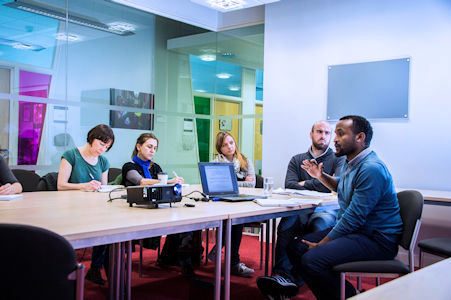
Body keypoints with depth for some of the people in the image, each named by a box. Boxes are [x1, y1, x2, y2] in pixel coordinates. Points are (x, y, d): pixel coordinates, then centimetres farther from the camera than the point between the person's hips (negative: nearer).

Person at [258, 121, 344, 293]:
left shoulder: (338, 159, 15)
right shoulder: (297, 160, 21)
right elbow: (289, 185, 4)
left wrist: (305, 184, 3)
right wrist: (317, 188, -8)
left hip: (328, 209, -2)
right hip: (302, 209, 2)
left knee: (320, 222, -37)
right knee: (287, 222, -32)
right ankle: (282, 274, -37)